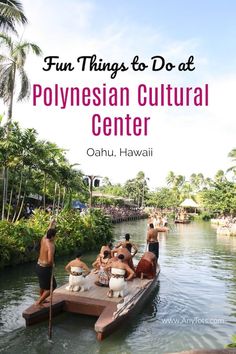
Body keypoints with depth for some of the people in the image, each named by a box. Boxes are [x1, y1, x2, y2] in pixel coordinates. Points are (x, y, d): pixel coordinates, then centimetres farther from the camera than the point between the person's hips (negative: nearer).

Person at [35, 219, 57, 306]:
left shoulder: (43, 239, -3)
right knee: (51, 287, 8)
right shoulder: (51, 245, -26)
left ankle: (41, 299, 46)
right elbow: (50, 260, -35)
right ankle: (39, 302, 13)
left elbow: (48, 232, 20)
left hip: (39, 266, 9)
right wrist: (52, 265, -13)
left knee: (43, 284, 30)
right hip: (45, 268, -9)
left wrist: (51, 224, 33)